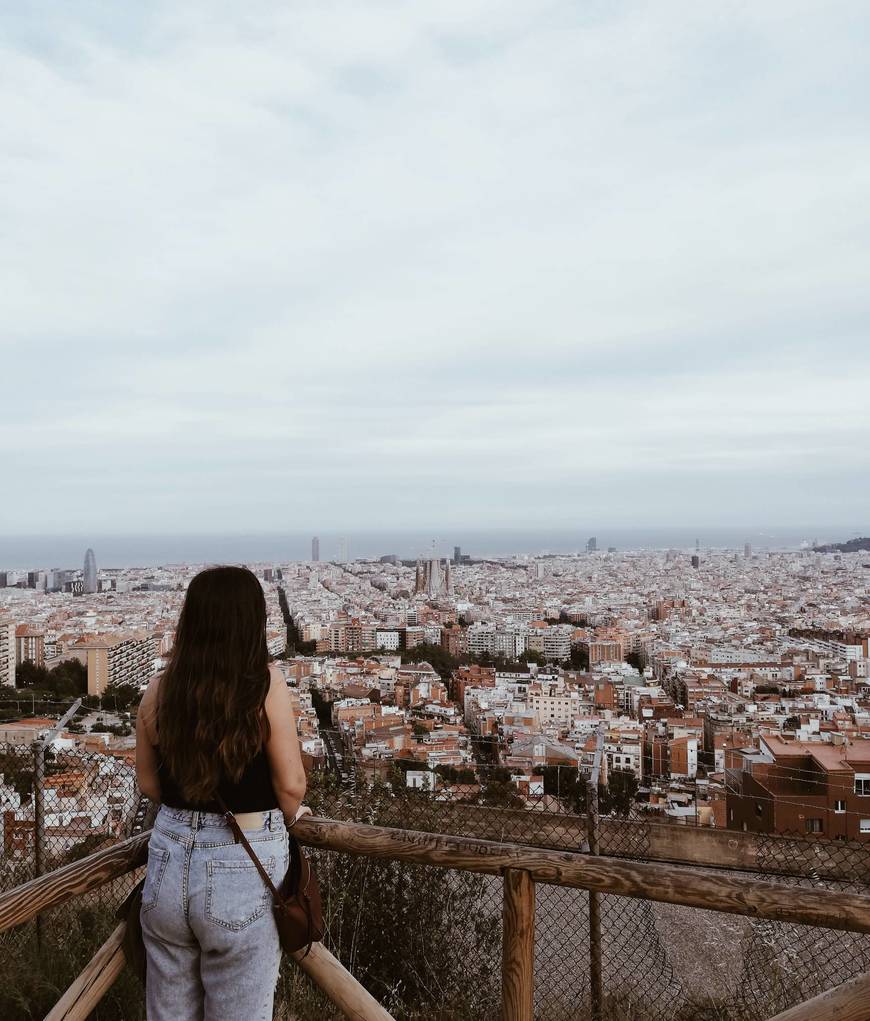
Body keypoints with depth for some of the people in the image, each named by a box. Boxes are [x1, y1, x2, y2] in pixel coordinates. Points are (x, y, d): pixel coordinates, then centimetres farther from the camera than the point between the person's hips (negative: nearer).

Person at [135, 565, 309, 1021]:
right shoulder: (266, 684, -17)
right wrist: (289, 816, 10)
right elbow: (290, 784, -11)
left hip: (169, 863, 4)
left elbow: (148, 785, 7)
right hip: (243, 870, -3)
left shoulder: (158, 691, -5)